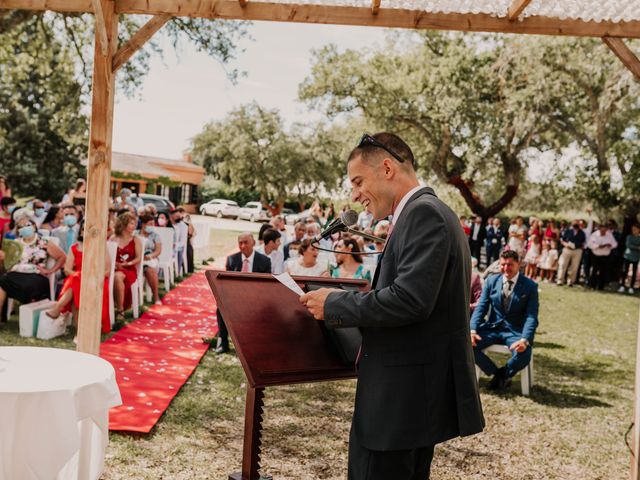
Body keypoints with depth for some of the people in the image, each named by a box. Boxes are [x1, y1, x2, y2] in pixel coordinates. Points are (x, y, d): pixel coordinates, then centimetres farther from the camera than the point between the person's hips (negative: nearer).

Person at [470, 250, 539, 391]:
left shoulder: (530, 286, -4)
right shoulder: (491, 281, 4)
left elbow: (531, 316, -10)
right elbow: (481, 307, 3)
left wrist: (525, 340, -28)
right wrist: (473, 330, -15)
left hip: (515, 331, -2)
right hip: (492, 327, 3)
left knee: (523, 355, -33)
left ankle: (504, 374, 4)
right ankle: (495, 372, 2)